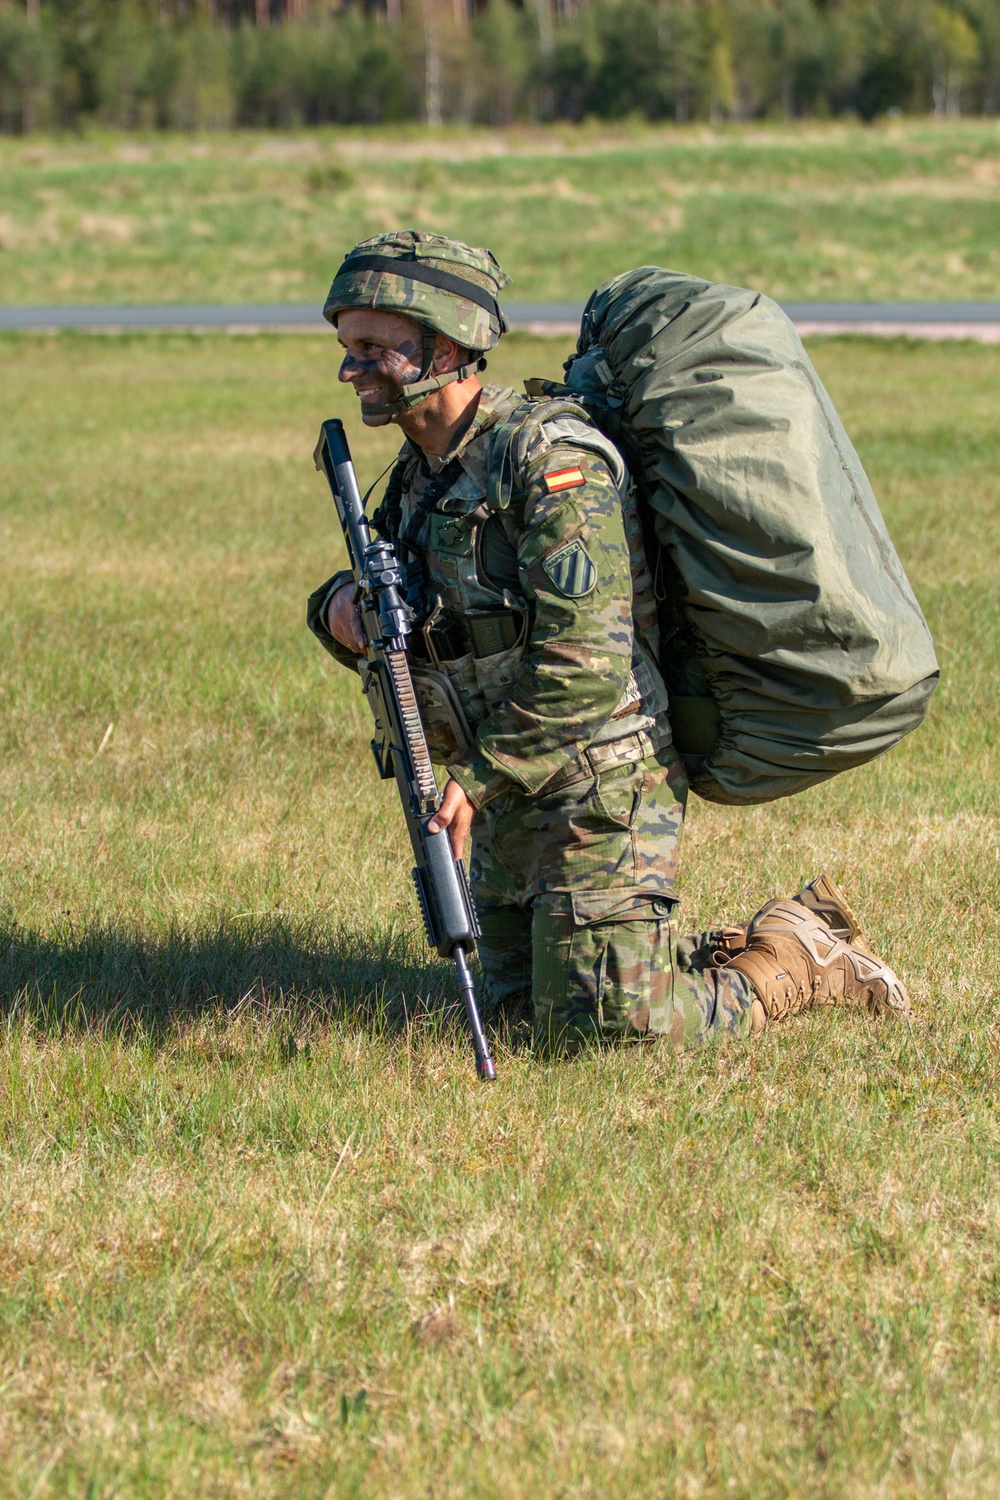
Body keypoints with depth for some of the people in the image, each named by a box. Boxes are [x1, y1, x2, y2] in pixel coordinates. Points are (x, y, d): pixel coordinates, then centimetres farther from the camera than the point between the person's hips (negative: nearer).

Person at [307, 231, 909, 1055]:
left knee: (594, 1031, -10)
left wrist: (480, 777, -23)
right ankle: (743, 951, 28)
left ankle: (804, 957, 9)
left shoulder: (549, 455, -20)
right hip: (514, 791, 9)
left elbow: (584, 661, -26)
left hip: (598, 785, -9)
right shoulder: (421, 471, 8)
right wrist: (341, 608, -6)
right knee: (526, 999, 19)